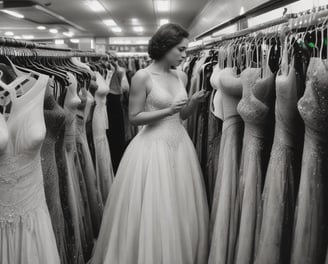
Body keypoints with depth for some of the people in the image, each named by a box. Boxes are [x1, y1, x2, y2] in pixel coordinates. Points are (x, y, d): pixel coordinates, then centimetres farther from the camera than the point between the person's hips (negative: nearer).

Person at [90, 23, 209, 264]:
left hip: (180, 145, 6)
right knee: (152, 212, 2)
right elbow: (134, 117, -10)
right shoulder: (143, 77, -10)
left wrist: (194, 103, -4)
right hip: (153, 147, -6)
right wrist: (167, 110, -19)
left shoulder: (181, 77, 8)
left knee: (181, 210, 13)